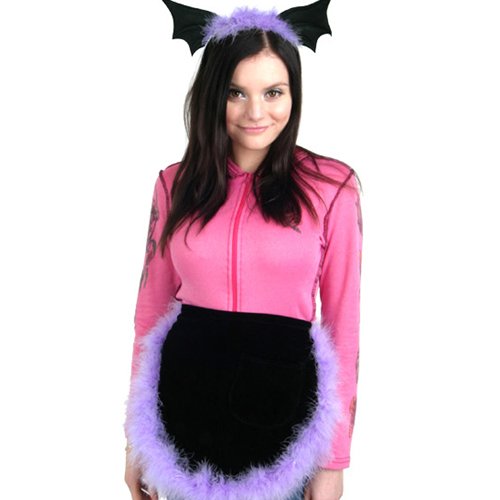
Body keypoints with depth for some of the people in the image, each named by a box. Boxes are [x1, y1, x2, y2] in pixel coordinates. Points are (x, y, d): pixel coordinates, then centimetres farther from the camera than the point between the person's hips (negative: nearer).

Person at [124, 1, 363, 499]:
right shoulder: (175, 183, 0)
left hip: (283, 400, -2)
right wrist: (135, 437, 6)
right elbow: (152, 306, 5)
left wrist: (334, 458, -4)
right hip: (186, 396, 2)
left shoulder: (331, 186, -7)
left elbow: (342, 320, -5)